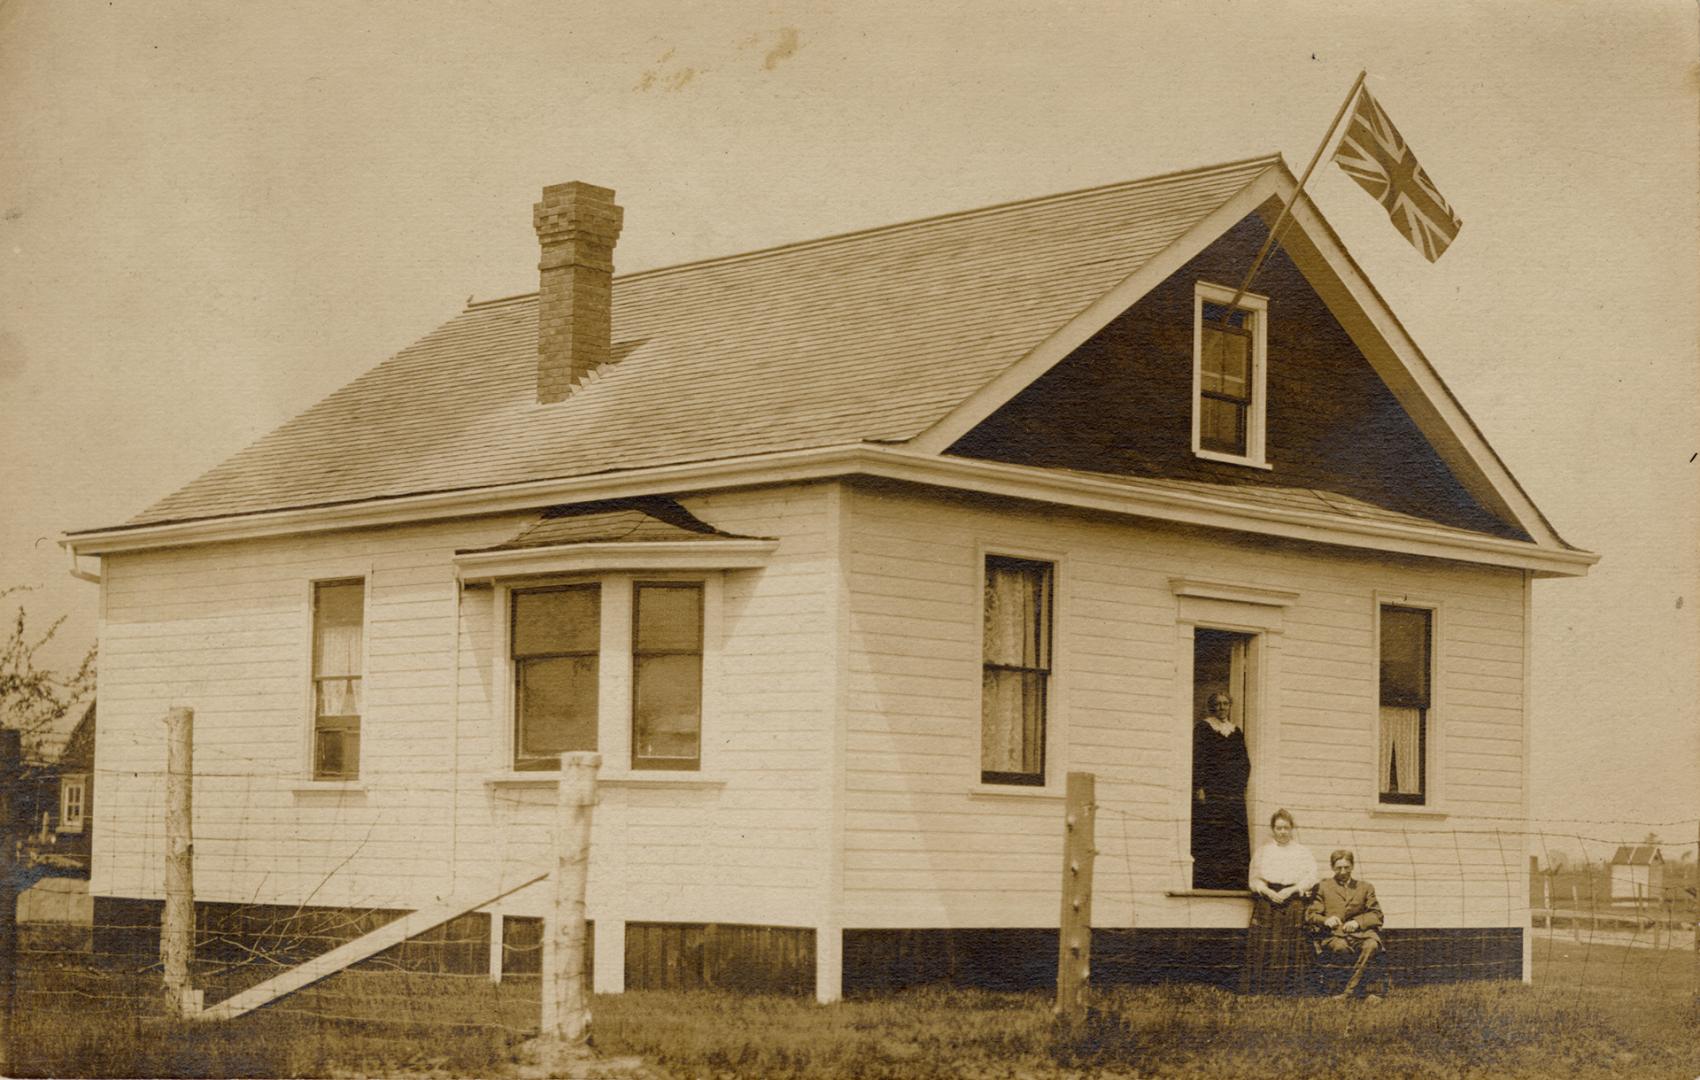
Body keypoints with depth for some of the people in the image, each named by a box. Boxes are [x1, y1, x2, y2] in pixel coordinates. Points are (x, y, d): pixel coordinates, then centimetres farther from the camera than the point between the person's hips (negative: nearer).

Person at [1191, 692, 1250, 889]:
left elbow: (1245, 762, 18)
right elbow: (1197, 759, -6)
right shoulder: (1202, 728, 2)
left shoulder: (1236, 731, 17)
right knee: (1207, 836, -10)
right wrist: (1199, 788, -14)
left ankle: (1232, 881, 1)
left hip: (1233, 793, 5)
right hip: (1210, 790, -5)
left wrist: (1241, 784, 4)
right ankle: (1205, 880, -10)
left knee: (1235, 841, 0)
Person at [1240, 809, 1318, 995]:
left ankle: (1293, 992, -5)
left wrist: (1290, 890, -12)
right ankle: (1261, 992, -8)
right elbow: (1255, 878, 8)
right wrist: (1268, 892, -11)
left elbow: (1311, 877, 1)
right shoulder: (1263, 852, 15)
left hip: (1295, 905, -1)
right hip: (1266, 905, 1)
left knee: (1292, 950, -7)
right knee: (1264, 949, -8)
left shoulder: (1303, 852, 11)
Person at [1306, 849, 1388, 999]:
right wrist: (1325, 920, -13)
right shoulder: (1323, 888, 20)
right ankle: (1334, 990, -27)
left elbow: (1376, 915, 14)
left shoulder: (1365, 888, 25)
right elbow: (1310, 915, 10)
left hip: (1360, 932, 2)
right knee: (1340, 947, -38)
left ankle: (1348, 990, -32)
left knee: (1372, 945, -34)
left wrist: (1358, 922, -7)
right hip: (1333, 934, -2)